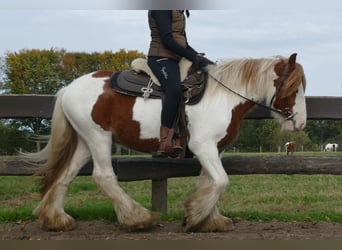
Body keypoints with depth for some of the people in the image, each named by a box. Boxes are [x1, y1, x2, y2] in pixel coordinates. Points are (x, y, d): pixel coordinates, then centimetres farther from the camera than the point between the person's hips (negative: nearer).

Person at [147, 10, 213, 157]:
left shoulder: (178, 12, 23)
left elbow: (184, 44, 24)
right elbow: (166, 40, -16)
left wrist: (198, 57, 7)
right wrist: (193, 56, -15)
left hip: (175, 60, 10)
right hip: (161, 58, -10)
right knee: (175, 89, -32)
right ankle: (165, 142, -34)